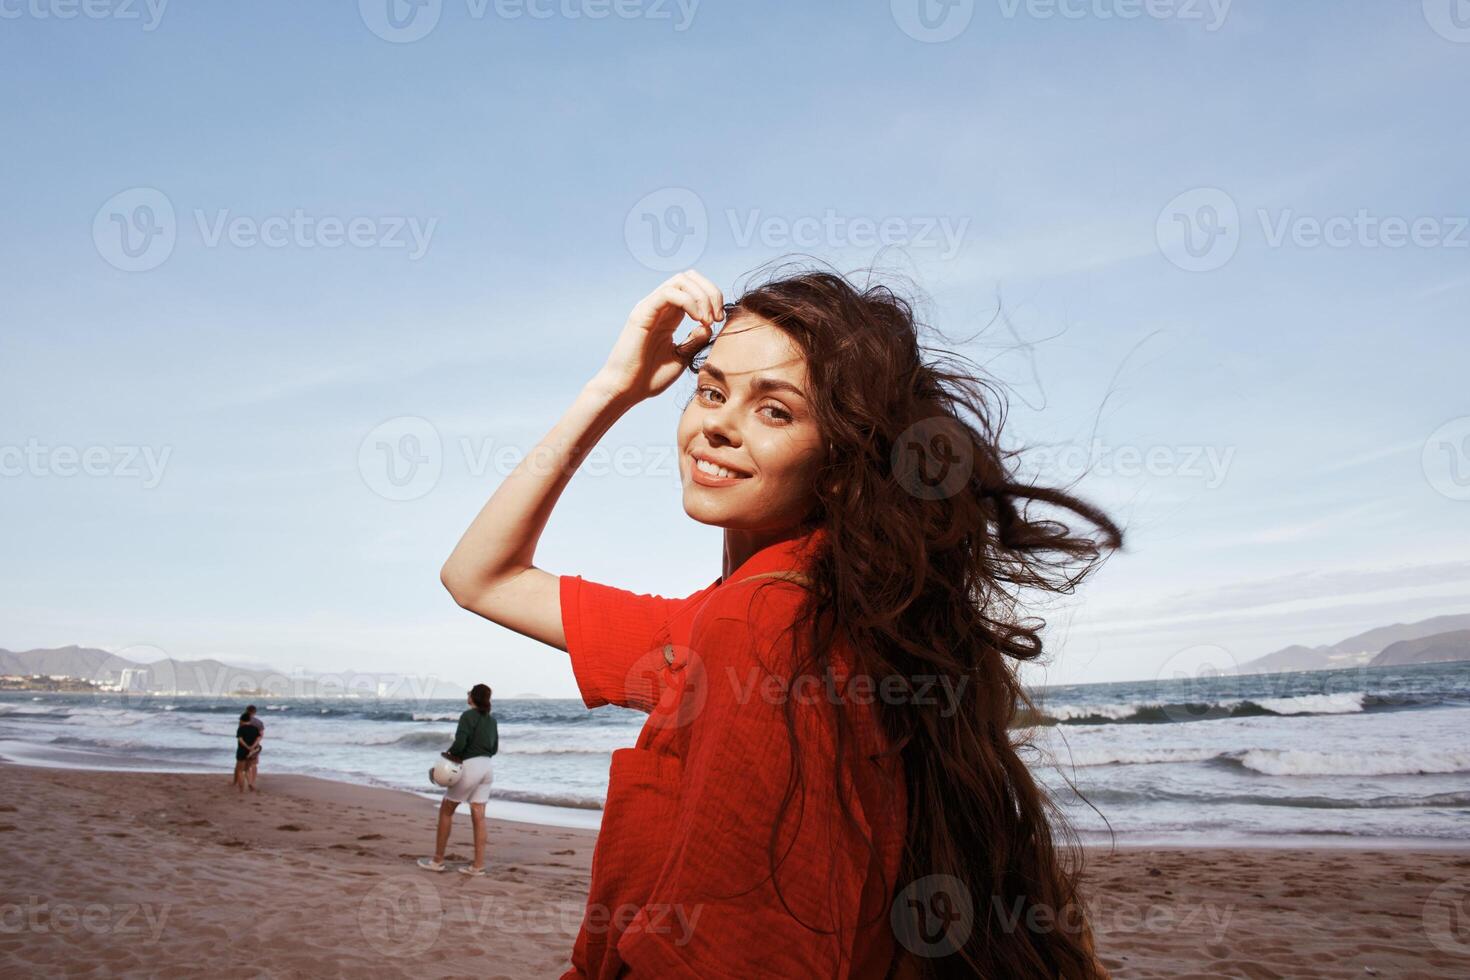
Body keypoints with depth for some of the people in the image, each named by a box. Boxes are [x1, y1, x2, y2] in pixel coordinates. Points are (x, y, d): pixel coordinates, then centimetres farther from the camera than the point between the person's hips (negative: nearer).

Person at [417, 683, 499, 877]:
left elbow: (460, 742, -20)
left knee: (446, 810, 9)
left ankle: (437, 860, 16)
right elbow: (494, 748, 16)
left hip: (469, 767, -7)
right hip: (486, 768, 7)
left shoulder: (468, 716, -10)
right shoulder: (491, 719, 12)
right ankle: (478, 865, 2)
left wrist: (449, 754, -3)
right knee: (478, 816, 5)